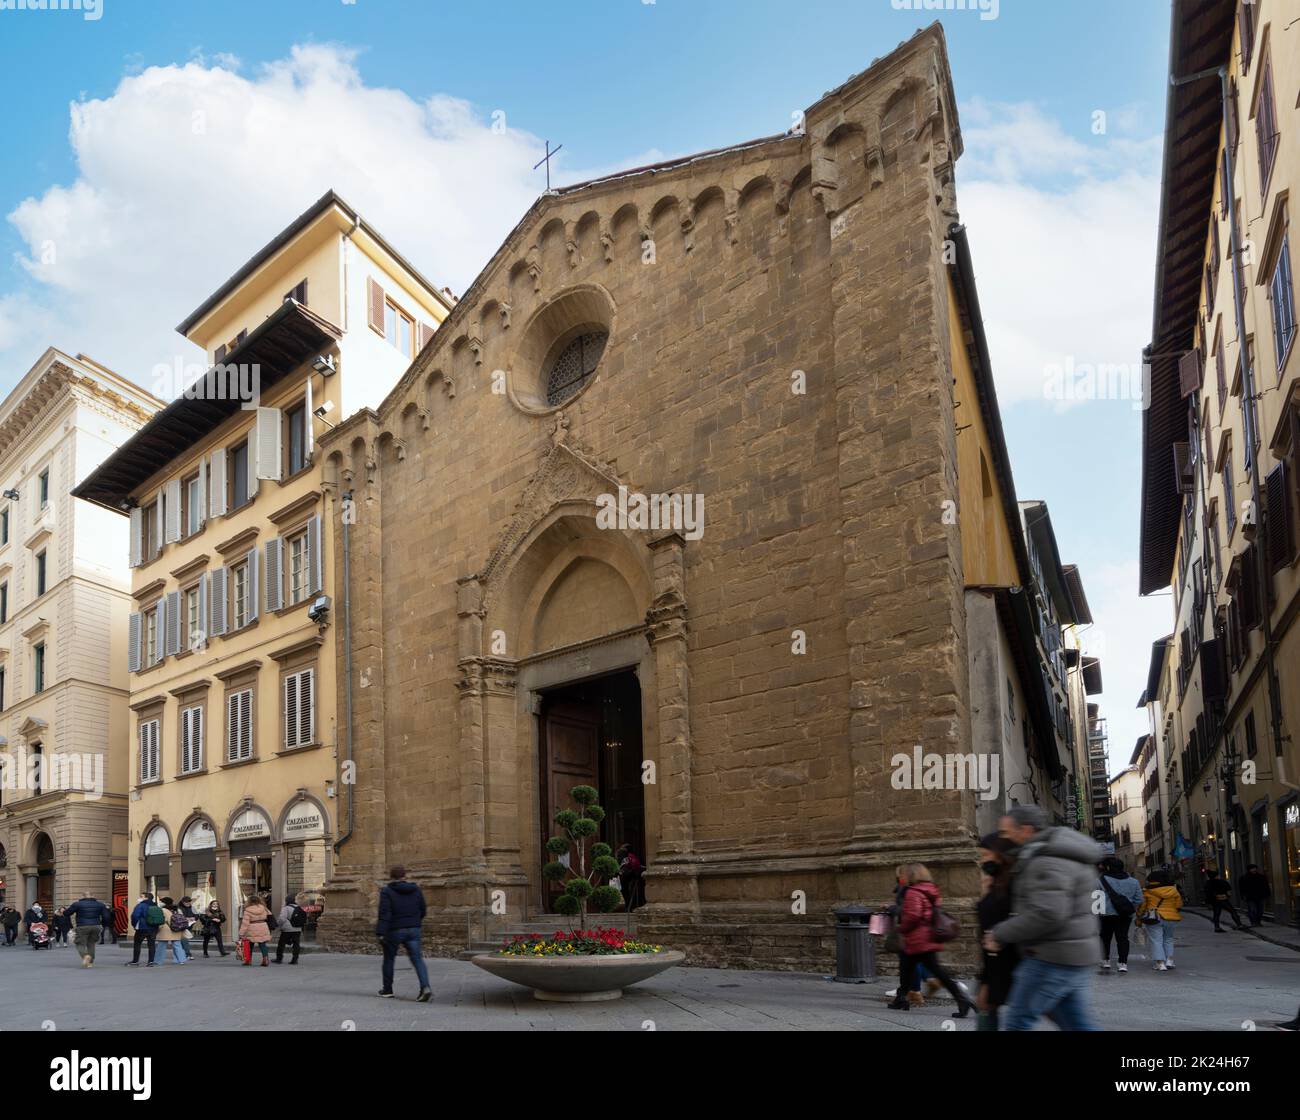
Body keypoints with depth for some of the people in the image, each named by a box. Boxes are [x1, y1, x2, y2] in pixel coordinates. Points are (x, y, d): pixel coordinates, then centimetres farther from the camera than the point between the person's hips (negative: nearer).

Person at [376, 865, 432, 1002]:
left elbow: (384, 913, -18)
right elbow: (423, 911, 12)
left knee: (389, 959, 15)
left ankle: (387, 990, 25)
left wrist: (381, 932, -21)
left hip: (394, 931, -3)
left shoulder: (387, 891, -8)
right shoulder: (416, 890, 7)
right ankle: (425, 987, -20)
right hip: (413, 930, 3)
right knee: (417, 959, -1)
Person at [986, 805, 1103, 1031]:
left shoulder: (1048, 862, -18)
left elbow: (1047, 914, -28)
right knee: (1077, 1024, 11)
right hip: (1071, 958, 10)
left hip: (1052, 959, -10)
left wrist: (1000, 934, -18)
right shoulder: (1063, 855, 16)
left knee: (1017, 1021, -2)